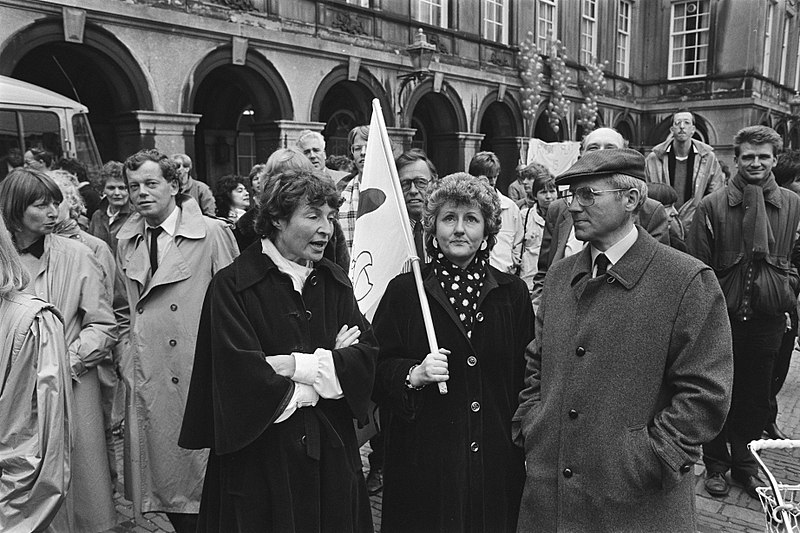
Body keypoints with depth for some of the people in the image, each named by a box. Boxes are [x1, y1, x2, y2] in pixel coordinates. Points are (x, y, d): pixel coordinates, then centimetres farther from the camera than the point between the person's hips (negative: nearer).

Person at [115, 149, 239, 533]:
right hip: (147, 385, 5)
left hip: (203, 379, -4)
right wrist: (129, 356, 8)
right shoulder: (126, 243, 9)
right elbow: (124, 311, 18)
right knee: (164, 478, 12)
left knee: (205, 475, 4)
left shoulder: (212, 234, -7)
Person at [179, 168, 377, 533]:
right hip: (259, 456, -4)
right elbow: (242, 376, -20)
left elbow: (365, 353, -5)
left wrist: (294, 364, -17)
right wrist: (328, 365, -10)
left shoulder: (334, 282, 4)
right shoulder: (232, 287, -13)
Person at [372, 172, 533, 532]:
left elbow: (526, 379, 7)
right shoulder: (403, 291, -2)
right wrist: (413, 375, -20)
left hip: (497, 463, 2)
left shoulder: (513, 293, 4)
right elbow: (377, 370, -2)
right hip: (422, 463, -1)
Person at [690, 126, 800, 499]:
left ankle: (745, 462, 33)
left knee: (756, 394, 14)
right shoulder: (712, 206, -4)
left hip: (767, 318, 2)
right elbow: (698, 266, -4)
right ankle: (716, 464, 26)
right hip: (722, 315, -2)